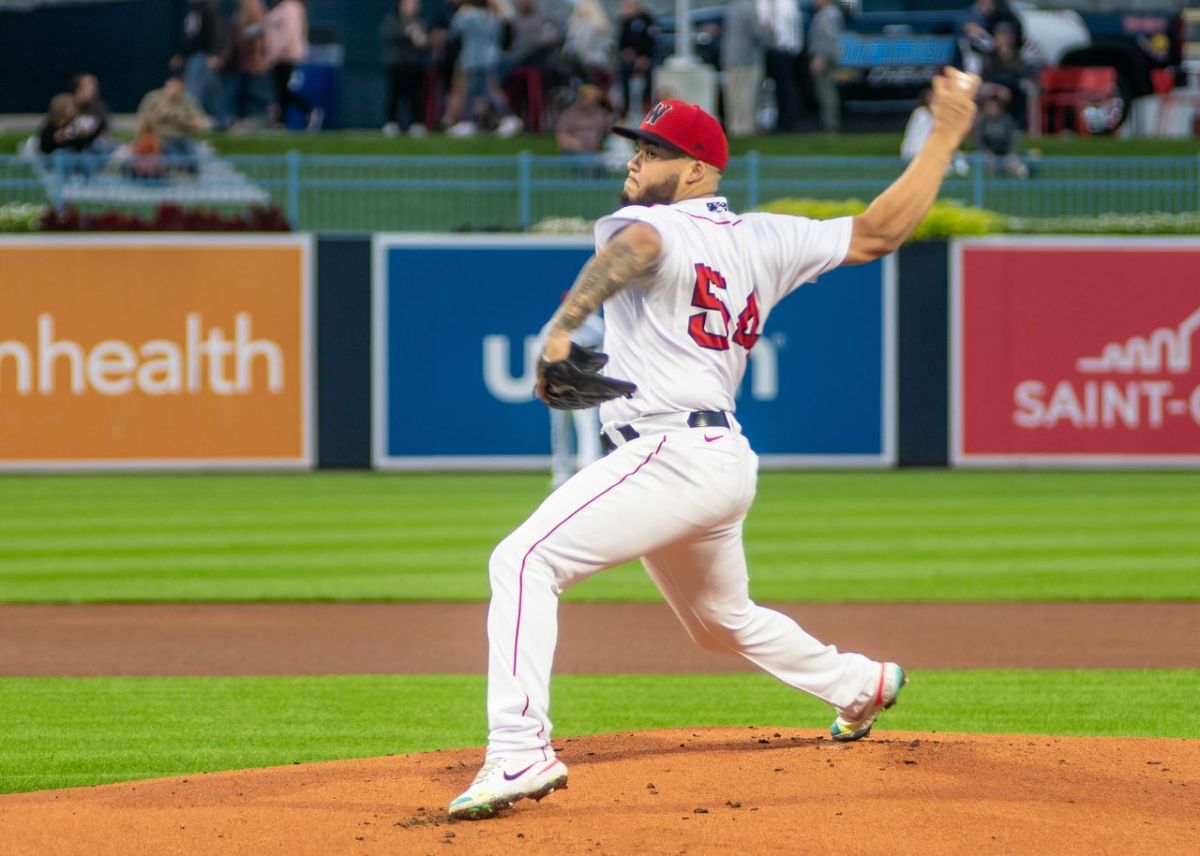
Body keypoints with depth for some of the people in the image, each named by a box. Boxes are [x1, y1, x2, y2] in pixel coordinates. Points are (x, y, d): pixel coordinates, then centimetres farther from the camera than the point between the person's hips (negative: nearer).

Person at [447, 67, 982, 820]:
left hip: (671, 455, -10)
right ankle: (862, 686, 51)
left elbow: (637, 244, -33)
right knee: (722, 619, 34)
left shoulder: (647, 225, -7)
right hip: (729, 466, 10)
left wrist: (563, 327, -42)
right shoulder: (763, 240, 14)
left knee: (525, 560, -19)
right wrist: (947, 136, 22)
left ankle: (521, 751, -33)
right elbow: (879, 231, 15)